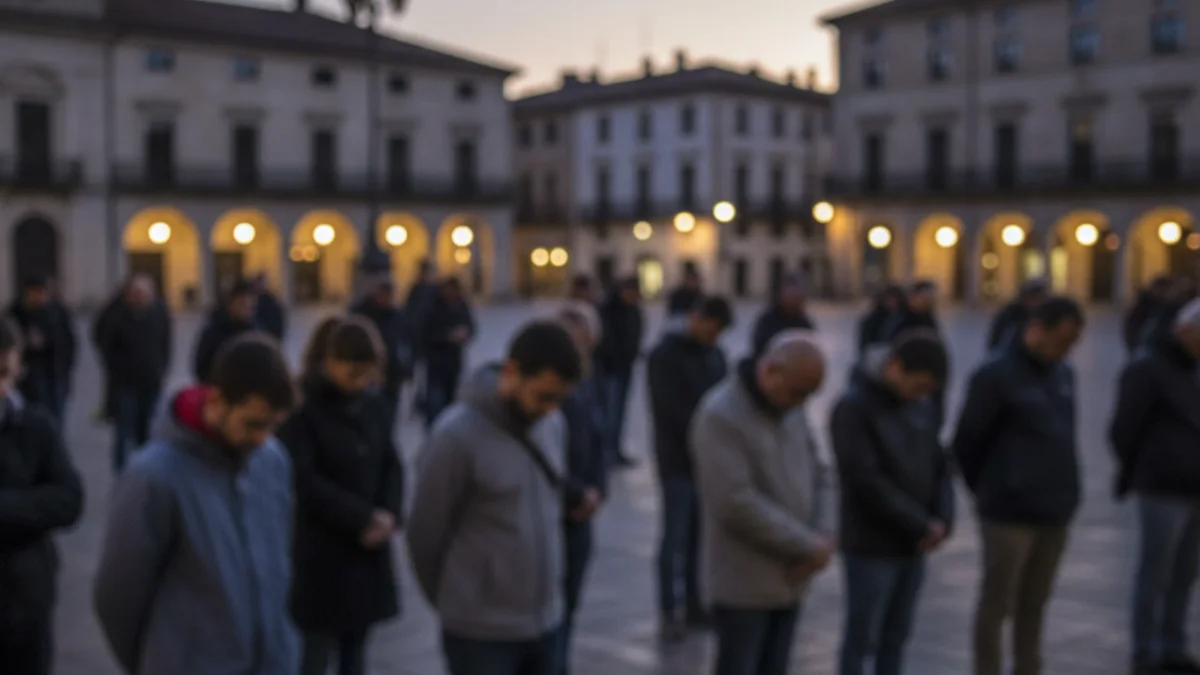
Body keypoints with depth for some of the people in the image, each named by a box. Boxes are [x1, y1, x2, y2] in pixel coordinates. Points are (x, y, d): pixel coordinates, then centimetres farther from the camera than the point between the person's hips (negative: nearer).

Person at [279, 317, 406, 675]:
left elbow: (391, 465, 7)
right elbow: (302, 480, -17)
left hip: (369, 548, 5)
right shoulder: (302, 406, -13)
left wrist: (389, 515, -11)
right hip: (319, 550, -5)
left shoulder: (373, 405, 3)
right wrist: (362, 517, -16)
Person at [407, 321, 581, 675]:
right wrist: (459, 602, 5)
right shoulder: (457, 435, -18)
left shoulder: (554, 426, 2)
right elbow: (426, 534, -9)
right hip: (481, 632, -6)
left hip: (545, 624, 6)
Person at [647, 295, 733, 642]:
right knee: (675, 536, -2)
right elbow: (671, 409, -16)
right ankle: (669, 611, 6)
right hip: (678, 461, -6)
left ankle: (693, 603, 20)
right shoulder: (664, 356, -8)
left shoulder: (715, 355, 12)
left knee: (698, 536, 11)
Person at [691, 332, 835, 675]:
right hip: (743, 583, -7)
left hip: (788, 580, 7)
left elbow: (817, 476, 11)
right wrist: (808, 545, -17)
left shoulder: (790, 410, 6)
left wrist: (824, 537, -8)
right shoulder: (721, 416, -19)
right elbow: (738, 503, -24)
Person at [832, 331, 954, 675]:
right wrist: (922, 525, -16)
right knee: (862, 637, 3)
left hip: (913, 545, 6)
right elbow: (866, 480, -20)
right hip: (870, 545, -6)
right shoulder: (853, 408, -15)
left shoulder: (921, 405, 6)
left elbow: (939, 465, 10)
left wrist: (942, 520, -7)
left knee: (896, 635, 14)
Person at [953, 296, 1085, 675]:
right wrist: (989, 491, 3)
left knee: (1034, 604, 15)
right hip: (1010, 512, -6)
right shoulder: (996, 375, -12)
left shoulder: (1064, 375, 10)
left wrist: (1065, 491, 10)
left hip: (1054, 511, 6)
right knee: (996, 604, 2)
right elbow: (967, 442, -9)